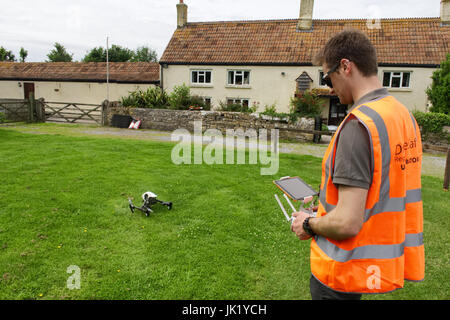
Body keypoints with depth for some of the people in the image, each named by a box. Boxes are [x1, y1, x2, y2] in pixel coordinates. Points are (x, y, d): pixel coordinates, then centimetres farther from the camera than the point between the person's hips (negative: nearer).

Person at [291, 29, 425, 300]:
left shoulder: (360, 123, -25)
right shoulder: (405, 115, 4)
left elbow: (347, 223, -28)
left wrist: (309, 224, -9)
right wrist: (328, 202, 14)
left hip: (344, 272, -8)